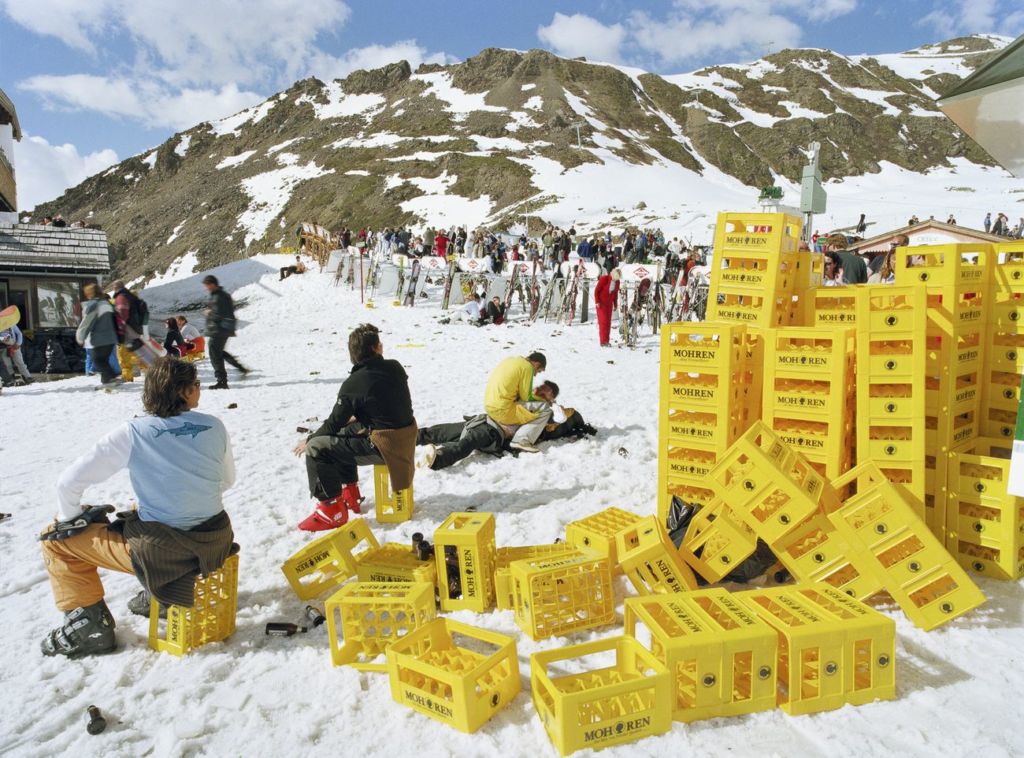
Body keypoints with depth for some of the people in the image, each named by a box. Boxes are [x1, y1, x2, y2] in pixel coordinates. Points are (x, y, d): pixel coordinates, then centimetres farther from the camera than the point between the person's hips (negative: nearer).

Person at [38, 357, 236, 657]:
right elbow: (227, 480, 9)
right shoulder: (214, 426, -5)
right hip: (216, 541, 5)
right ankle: (159, 594, 40)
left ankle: (90, 624, 18)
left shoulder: (132, 432, -13)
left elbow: (69, 481, -9)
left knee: (55, 538, 15)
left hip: (160, 553, -5)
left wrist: (68, 518, 9)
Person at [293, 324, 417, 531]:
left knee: (316, 448, -2)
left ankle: (332, 510, 2)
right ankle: (350, 495, 35)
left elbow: (335, 423, -6)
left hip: (383, 446, -7)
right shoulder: (395, 368, 1)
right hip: (406, 439, 7)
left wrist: (309, 440, 12)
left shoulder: (353, 384, -15)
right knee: (343, 434, 27)